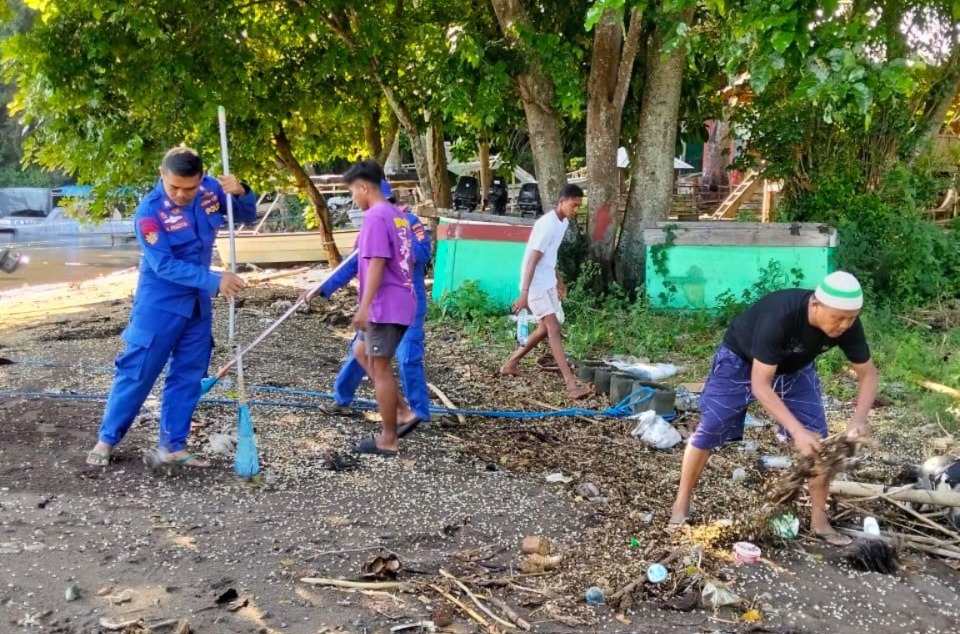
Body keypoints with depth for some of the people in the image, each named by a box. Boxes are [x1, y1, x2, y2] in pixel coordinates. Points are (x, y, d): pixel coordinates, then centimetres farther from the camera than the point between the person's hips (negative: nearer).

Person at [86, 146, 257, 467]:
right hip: (159, 305, -5)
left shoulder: (211, 190, -6)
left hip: (197, 303, 5)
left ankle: (173, 444, 19)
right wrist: (215, 281, -28)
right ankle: (107, 439, 16)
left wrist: (240, 192, -18)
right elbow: (164, 265, -25)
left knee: (188, 375, 9)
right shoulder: (149, 211, -21)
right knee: (137, 372, 1)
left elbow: (247, 216, 5)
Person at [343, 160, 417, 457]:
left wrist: (364, 306, -22)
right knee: (362, 351, 22)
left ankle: (389, 439, 6)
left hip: (384, 306, -10)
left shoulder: (375, 216, -14)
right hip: (400, 303, 10)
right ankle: (399, 409, 17)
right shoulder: (399, 216, 14)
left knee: (380, 368, -1)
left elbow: (376, 264, -21)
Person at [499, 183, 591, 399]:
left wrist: (558, 280, 28)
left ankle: (511, 363, 29)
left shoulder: (563, 222, 8)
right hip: (536, 284, -10)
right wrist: (524, 293, -28)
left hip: (547, 282, 10)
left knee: (546, 328, 15)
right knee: (554, 329, -15)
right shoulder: (547, 224, -21)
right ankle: (571, 383, -20)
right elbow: (533, 260, -24)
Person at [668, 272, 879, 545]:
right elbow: (760, 384, -41)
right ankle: (681, 507, 10)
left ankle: (819, 521, 9)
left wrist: (859, 419, -32)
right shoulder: (778, 316, -43)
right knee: (708, 430, -6)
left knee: (819, 441, -4)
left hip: (795, 368, 5)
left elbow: (868, 373, -14)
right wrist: (797, 430, -48)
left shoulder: (847, 324, -27)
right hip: (741, 360, -5)